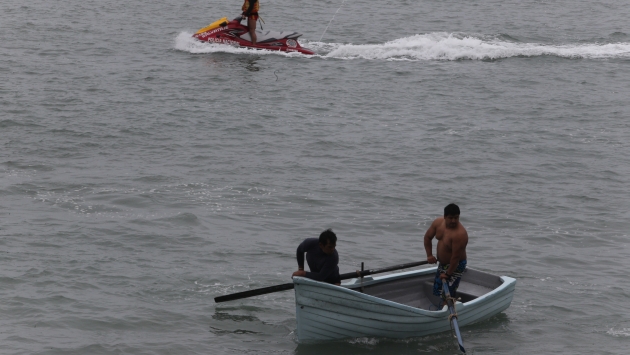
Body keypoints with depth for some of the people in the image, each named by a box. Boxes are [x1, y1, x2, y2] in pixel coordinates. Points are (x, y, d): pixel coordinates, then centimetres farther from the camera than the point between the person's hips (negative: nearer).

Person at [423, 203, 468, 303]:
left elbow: (456, 257, -30)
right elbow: (427, 237, 6)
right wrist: (429, 255, -1)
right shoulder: (438, 222, -11)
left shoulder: (459, 234, -33)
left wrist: (448, 274, -23)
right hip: (442, 263, 8)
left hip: (455, 266, -8)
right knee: (438, 290, 19)